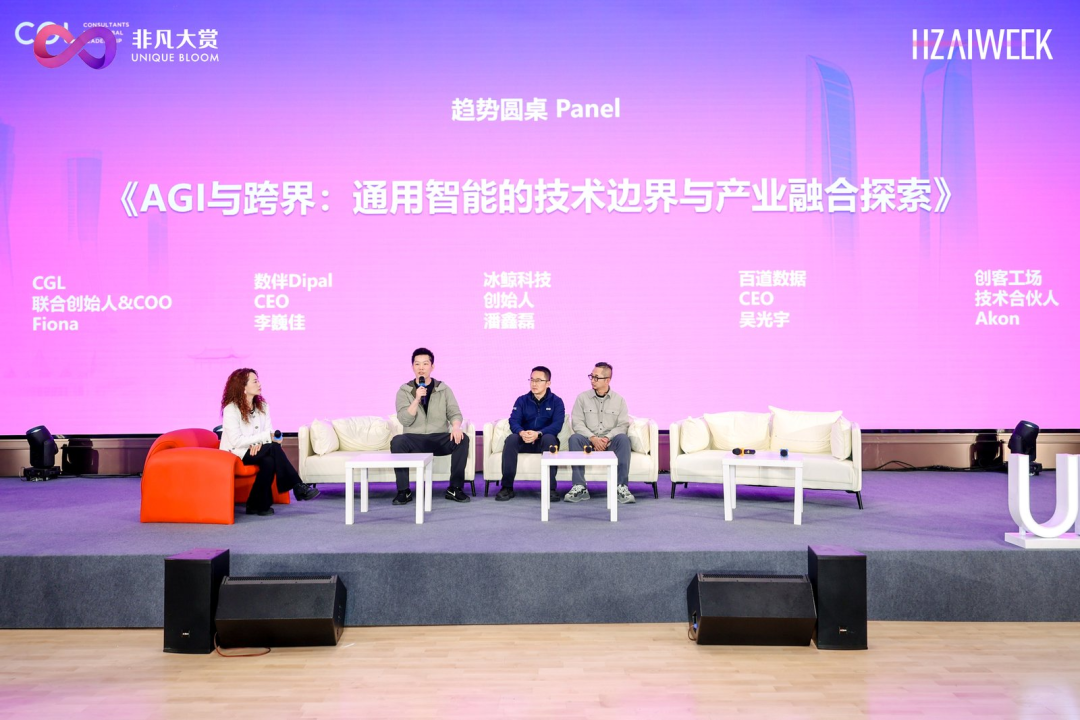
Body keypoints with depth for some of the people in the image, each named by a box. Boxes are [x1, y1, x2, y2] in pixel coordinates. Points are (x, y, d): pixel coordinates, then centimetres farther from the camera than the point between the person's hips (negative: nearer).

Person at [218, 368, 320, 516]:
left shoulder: (262, 406, 6)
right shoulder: (231, 409, -14)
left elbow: (269, 431, 0)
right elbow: (237, 441, -22)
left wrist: (260, 443, -23)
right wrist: (266, 437, -23)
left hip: (255, 450, 6)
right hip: (235, 454, -6)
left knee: (269, 460, -31)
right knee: (274, 448, -29)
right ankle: (298, 487, -25)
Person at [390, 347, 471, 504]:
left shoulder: (444, 389, 8)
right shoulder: (404, 391, 4)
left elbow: (454, 413, 0)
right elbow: (405, 420, -7)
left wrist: (456, 427, -22)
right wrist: (417, 399, -20)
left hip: (440, 439, 1)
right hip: (414, 439, -1)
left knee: (462, 439, -28)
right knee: (397, 442, -33)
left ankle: (455, 488, -16)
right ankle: (403, 491, -21)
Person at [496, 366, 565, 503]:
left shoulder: (556, 401, 0)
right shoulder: (522, 400, 7)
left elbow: (557, 425, -14)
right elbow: (514, 421, -7)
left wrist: (538, 434, -33)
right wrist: (522, 433, -31)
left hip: (544, 441, -2)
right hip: (525, 442, 2)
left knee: (549, 438, -36)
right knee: (511, 439, -30)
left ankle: (550, 487, -34)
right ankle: (507, 487, -26)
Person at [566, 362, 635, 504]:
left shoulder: (618, 400, 7)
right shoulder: (582, 398, 6)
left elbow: (623, 425, -1)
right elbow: (577, 423, -3)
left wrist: (607, 438, -18)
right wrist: (593, 438, -18)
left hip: (610, 442, 0)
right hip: (589, 441, 0)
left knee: (623, 439, -32)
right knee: (574, 438, -31)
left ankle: (622, 487, -31)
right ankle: (579, 487, -31)